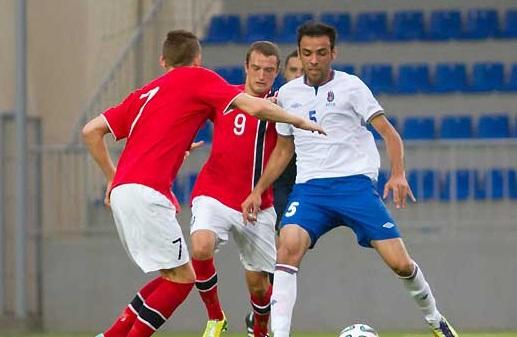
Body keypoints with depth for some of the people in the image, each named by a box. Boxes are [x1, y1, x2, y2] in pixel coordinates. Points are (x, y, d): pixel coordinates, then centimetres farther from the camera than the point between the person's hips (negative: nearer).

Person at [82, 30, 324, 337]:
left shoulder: (145, 92, 25)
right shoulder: (198, 79, 7)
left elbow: (91, 131, 21)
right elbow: (254, 107, -3)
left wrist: (112, 177, 28)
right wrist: (299, 121, 11)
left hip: (121, 191, 8)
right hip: (146, 192, -8)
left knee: (173, 276, 16)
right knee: (181, 279, -5)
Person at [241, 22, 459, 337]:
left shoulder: (350, 86, -1)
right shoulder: (287, 94, 12)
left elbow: (389, 133, -5)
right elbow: (283, 150, 24)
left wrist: (398, 174, -21)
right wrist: (258, 191, 16)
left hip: (355, 181, -2)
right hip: (309, 187, 2)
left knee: (400, 262, -8)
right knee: (289, 244, -27)